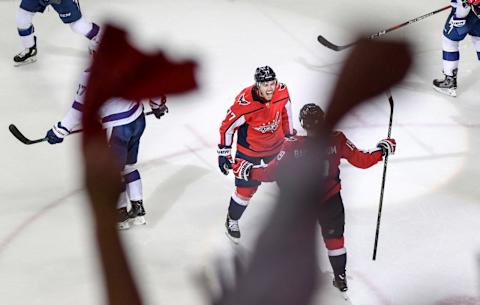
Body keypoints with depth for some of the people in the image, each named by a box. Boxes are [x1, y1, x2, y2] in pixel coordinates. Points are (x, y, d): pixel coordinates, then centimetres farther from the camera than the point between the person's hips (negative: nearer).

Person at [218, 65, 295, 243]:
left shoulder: (282, 92, -19)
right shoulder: (244, 103, -34)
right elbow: (228, 126, -19)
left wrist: (289, 134, 13)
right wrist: (224, 153, -12)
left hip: (276, 145, 5)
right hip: (249, 149, -4)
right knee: (246, 188, 1)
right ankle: (232, 220, 27)